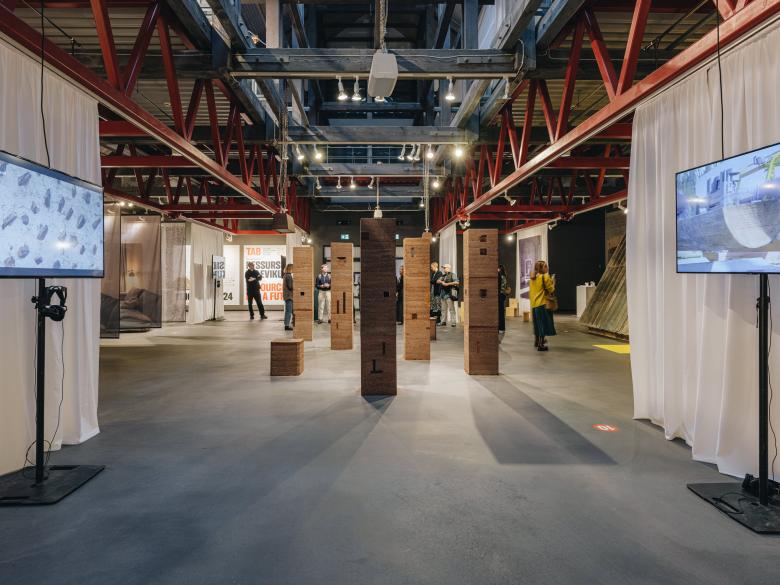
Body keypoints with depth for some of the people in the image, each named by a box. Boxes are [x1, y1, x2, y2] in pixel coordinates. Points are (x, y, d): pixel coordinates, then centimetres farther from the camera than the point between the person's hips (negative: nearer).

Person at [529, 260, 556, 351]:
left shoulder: (532, 278, 12)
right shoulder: (545, 277, -9)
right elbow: (551, 290, -8)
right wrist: (553, 283, 6)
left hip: (533, 304, 8)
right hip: (543, 304, -8)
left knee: (537, 324, 20)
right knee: (543, 324, -4)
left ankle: (537, 341, 33)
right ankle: (541, 344, -6)